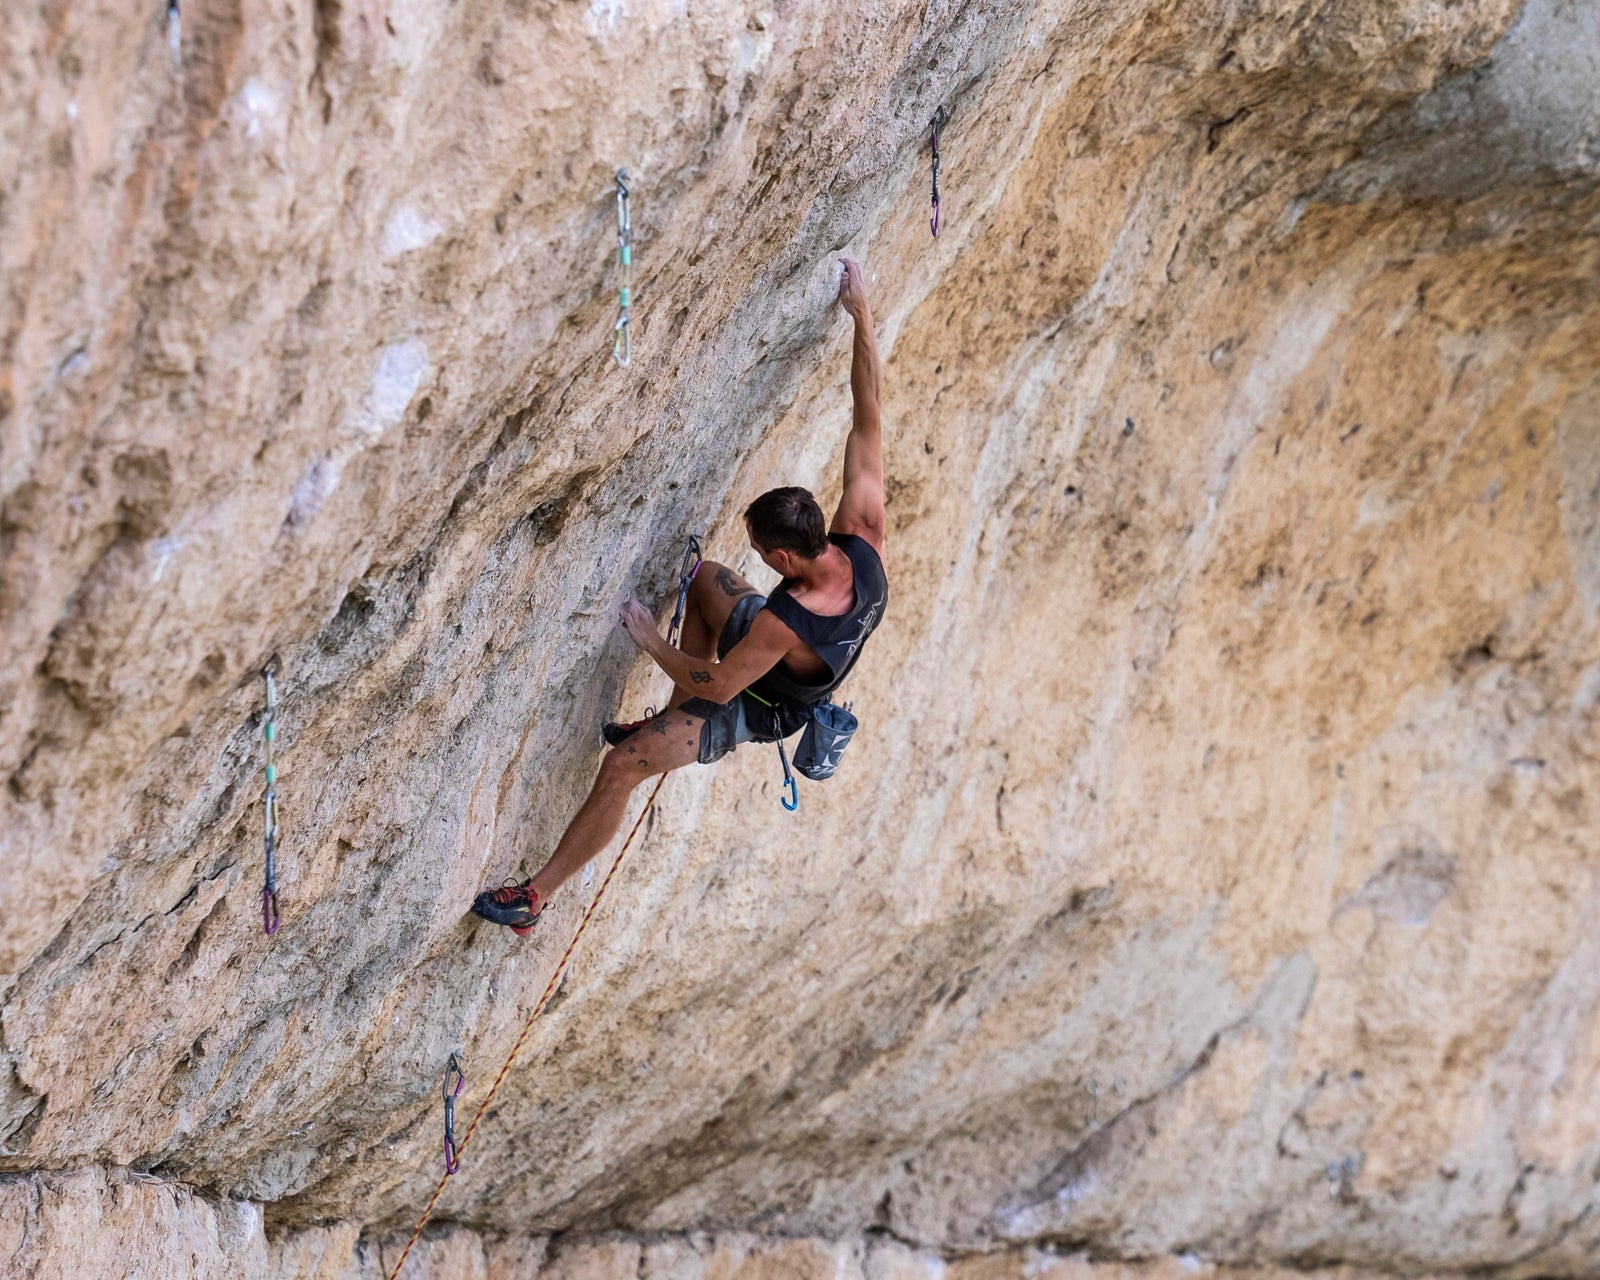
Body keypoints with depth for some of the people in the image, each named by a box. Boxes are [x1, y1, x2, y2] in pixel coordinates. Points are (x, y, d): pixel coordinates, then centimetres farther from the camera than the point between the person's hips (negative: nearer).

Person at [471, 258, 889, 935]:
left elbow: (715, 686, -31)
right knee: (704, 575, 24)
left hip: (755, 706, -8)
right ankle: (671, 725, 36)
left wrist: (650, 640, -17)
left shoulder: (786, 623, -46)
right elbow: (868, 416, -24)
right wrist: (862, 315, -20)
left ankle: (536, 895, 1)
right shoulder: (863, 541, -30)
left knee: (621, 765, -11)